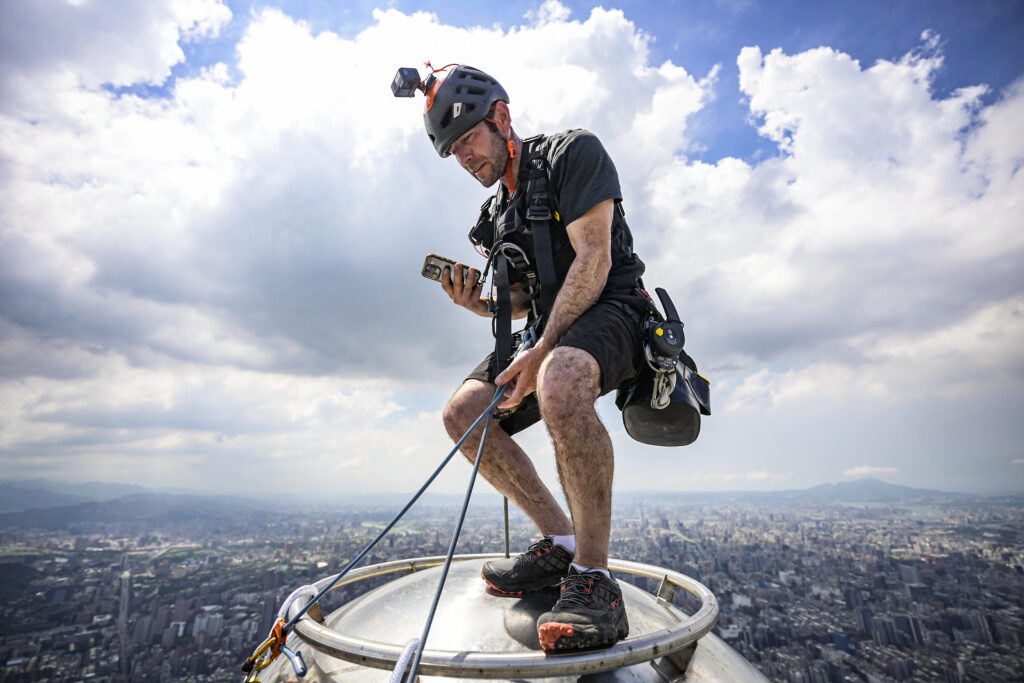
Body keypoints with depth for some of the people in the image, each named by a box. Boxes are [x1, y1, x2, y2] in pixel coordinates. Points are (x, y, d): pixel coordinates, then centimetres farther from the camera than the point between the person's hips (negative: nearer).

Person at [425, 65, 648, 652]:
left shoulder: (573, 151, -5)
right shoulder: (495, 214, 17)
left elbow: (593, 261, -17)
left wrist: (539, 353, -24)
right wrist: (478, 303, -4)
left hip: (615, 311, -7)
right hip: (554, 328, 8)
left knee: (558, 383, -40)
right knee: (463, 414, -7)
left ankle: (595, 580, -27)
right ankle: (562, 542, 0)